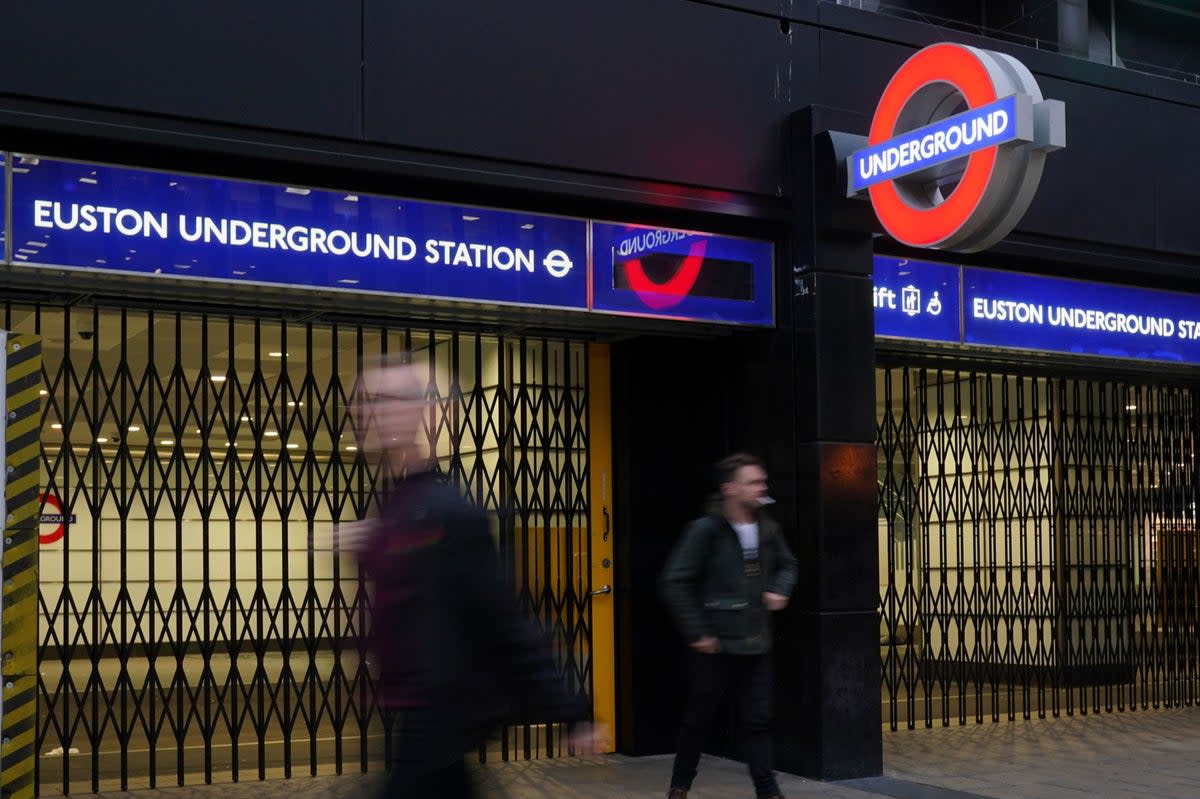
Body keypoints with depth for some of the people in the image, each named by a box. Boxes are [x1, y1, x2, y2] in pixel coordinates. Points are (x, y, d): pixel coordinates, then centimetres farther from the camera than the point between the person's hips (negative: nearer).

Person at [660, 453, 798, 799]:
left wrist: (780, 589, 3)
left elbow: (786, 564, 24)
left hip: (756, 644, 4)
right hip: (715, 645, -4)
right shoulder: (706, 529, -14)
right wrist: (697, 633, -15)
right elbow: (675, 582, -15)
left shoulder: (767, 528, 4)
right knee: (698, 719, 10)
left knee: (758, 720, 6)